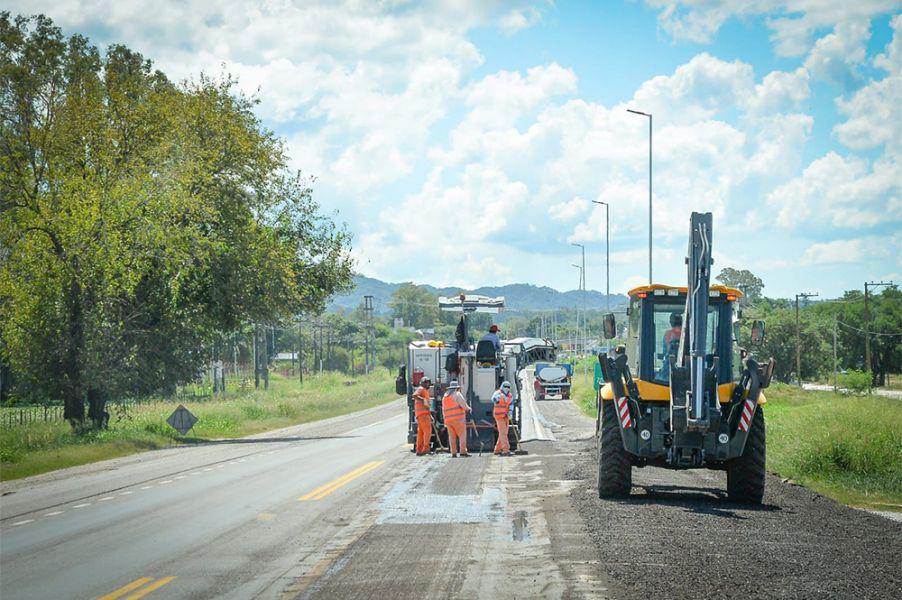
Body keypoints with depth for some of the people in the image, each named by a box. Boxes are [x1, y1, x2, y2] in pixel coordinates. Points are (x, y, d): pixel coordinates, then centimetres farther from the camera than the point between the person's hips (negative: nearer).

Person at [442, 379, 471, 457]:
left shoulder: (445, 396, 19)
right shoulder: (457, 394, -2)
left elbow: (443, 410, 21)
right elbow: (464, 405, -9)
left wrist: (445, 420, 24)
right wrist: (468, 409, 12)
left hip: (448, 419, 6)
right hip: (458, 419, -6)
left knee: (452, 437, 6)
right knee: (462, 434, -5)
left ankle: (453, 453, 2)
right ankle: (463, 451, -12)